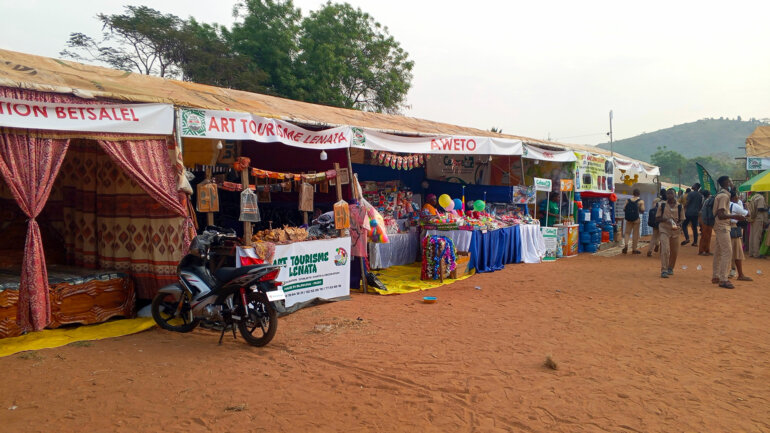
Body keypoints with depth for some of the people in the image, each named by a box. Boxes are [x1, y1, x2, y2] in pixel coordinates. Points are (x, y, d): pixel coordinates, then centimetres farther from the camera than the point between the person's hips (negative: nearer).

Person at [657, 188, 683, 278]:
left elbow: (681, 219, 9)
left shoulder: (679, 206, 3)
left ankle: (670, 268, 33)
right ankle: (664, 270, -16)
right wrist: (665, 219, -16)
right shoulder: (662, 205, 0)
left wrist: (678, 225, -13)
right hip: (664, 230, -2)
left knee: (674, 251, 10)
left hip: (675, 231, 3)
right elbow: (657, 218, 3)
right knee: (665, 250, -17)